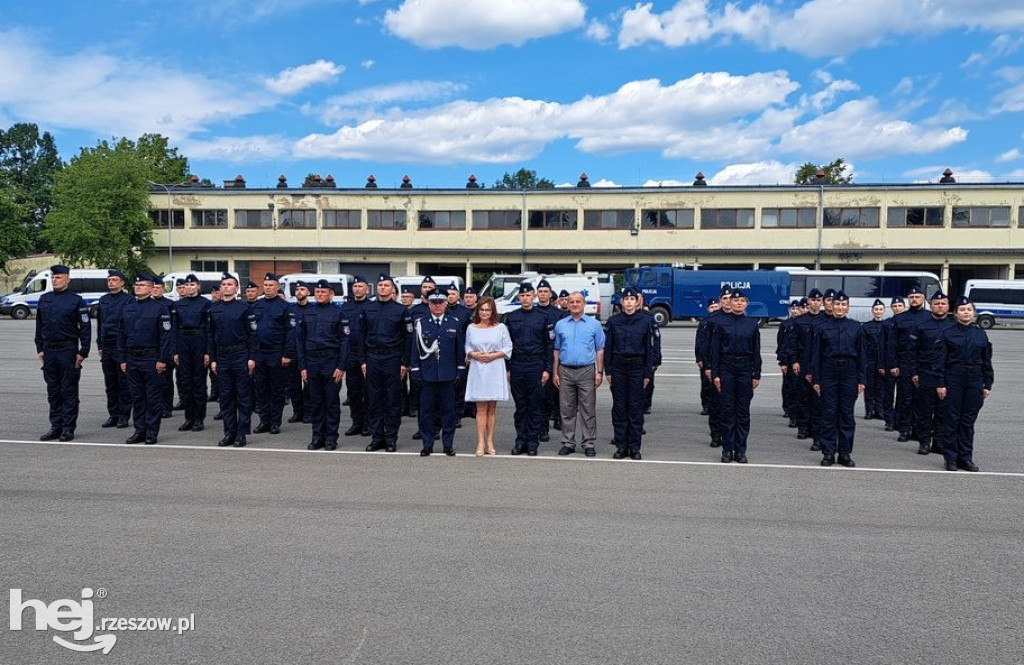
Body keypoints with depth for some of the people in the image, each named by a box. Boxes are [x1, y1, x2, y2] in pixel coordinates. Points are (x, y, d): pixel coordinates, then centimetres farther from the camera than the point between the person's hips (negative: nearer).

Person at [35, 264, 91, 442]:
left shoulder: (76, 300, -5)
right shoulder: (44, 299, 10)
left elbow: (85, 327, -6)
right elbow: (39, 326, 16)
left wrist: (83, 352, -10)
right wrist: (40, 349, 10)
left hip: (68, 351, -5)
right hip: (49, 350, 5)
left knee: (69, 391, 1)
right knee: (53, 391, 10)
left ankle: (68, 428, 6)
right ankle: (55, 426, 18)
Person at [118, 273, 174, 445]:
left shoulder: (160, 308, -5)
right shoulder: (128, 308, 12)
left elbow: (166, 335, -9)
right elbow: (121, 335, 15)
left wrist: (162, 359, -14)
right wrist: (122, 359, 9)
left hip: (151, 359, -5)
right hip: (132, 359, 5)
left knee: (153, 397, 1)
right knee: (137, 396, 11)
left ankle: (152, 432, 8)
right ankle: (139, 430, 19)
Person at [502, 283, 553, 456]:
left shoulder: (543, 317, 2)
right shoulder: (510, 317, 7)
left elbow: (549, 345, 2)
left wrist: (547, 369, -4)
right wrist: (507, 368, 3)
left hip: (536, 366, -1)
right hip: (517, 367, 2)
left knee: (535, 406, 3)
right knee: (520, 406, 7)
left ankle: (533, 442, 10)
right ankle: (520, 440, 15)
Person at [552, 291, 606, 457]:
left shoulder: (594, 324, 5)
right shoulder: (560, 325, 10)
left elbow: (600, 350, 4)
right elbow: (556, 350, 13)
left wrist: (600, 372, -3)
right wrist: (555, 373, 7)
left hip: (587, 370, -2)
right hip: (566, 371, 2)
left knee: (588, 410, 0)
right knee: (567, 410, 6)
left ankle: (588, 443, 7)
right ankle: (568, 443, 14)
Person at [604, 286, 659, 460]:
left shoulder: (647, 321, -1)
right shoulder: (613, 321, 4)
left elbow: (652, 348, 0)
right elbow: (608, 347, 7)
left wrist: (648, 373, -5)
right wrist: (608, 371, 2)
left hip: (637, 367, -2)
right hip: (618, 367, 2)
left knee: (636, 408, 2)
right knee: (619, 408, 5)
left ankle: (635, 447, 11)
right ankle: (621, 446, 14)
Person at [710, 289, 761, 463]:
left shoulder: (752, 323, 6)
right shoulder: (721, 322, 1)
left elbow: (756, 351, 7)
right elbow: (715, 349, 0)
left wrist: (757, 375, 3)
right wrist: (715, 373, -5)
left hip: (745, 368, 1)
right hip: (726, 368, -1)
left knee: (743, 410, 4)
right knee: (727, 409, 1)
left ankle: (740, 450, 12)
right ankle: (727, 449, 9)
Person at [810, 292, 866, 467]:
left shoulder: (856, 327, 5)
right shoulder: (823, 328, 4)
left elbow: (862, 354, 5)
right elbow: (816, 355, 4)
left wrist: (861, 380, 0)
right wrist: (815, 379, -1)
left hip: (849, 373, 1)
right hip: (828, 372, 0)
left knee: (847, 413, 5)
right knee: (829, 413, 2)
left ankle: (845, 453, 14)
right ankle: (828, 453, 9)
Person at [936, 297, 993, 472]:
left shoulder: (981, 334, 8)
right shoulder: (948, 333, -2)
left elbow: (987, 361, 10)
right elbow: (940, 360, -4)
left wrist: (987, 385, 6)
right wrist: (940, 384, -9)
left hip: (975, 381, 3)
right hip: (953, 380, -3)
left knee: (969, 420, 8)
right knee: (952, 419, 0)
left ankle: (966, 457, 16)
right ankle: (950, 458, 7)